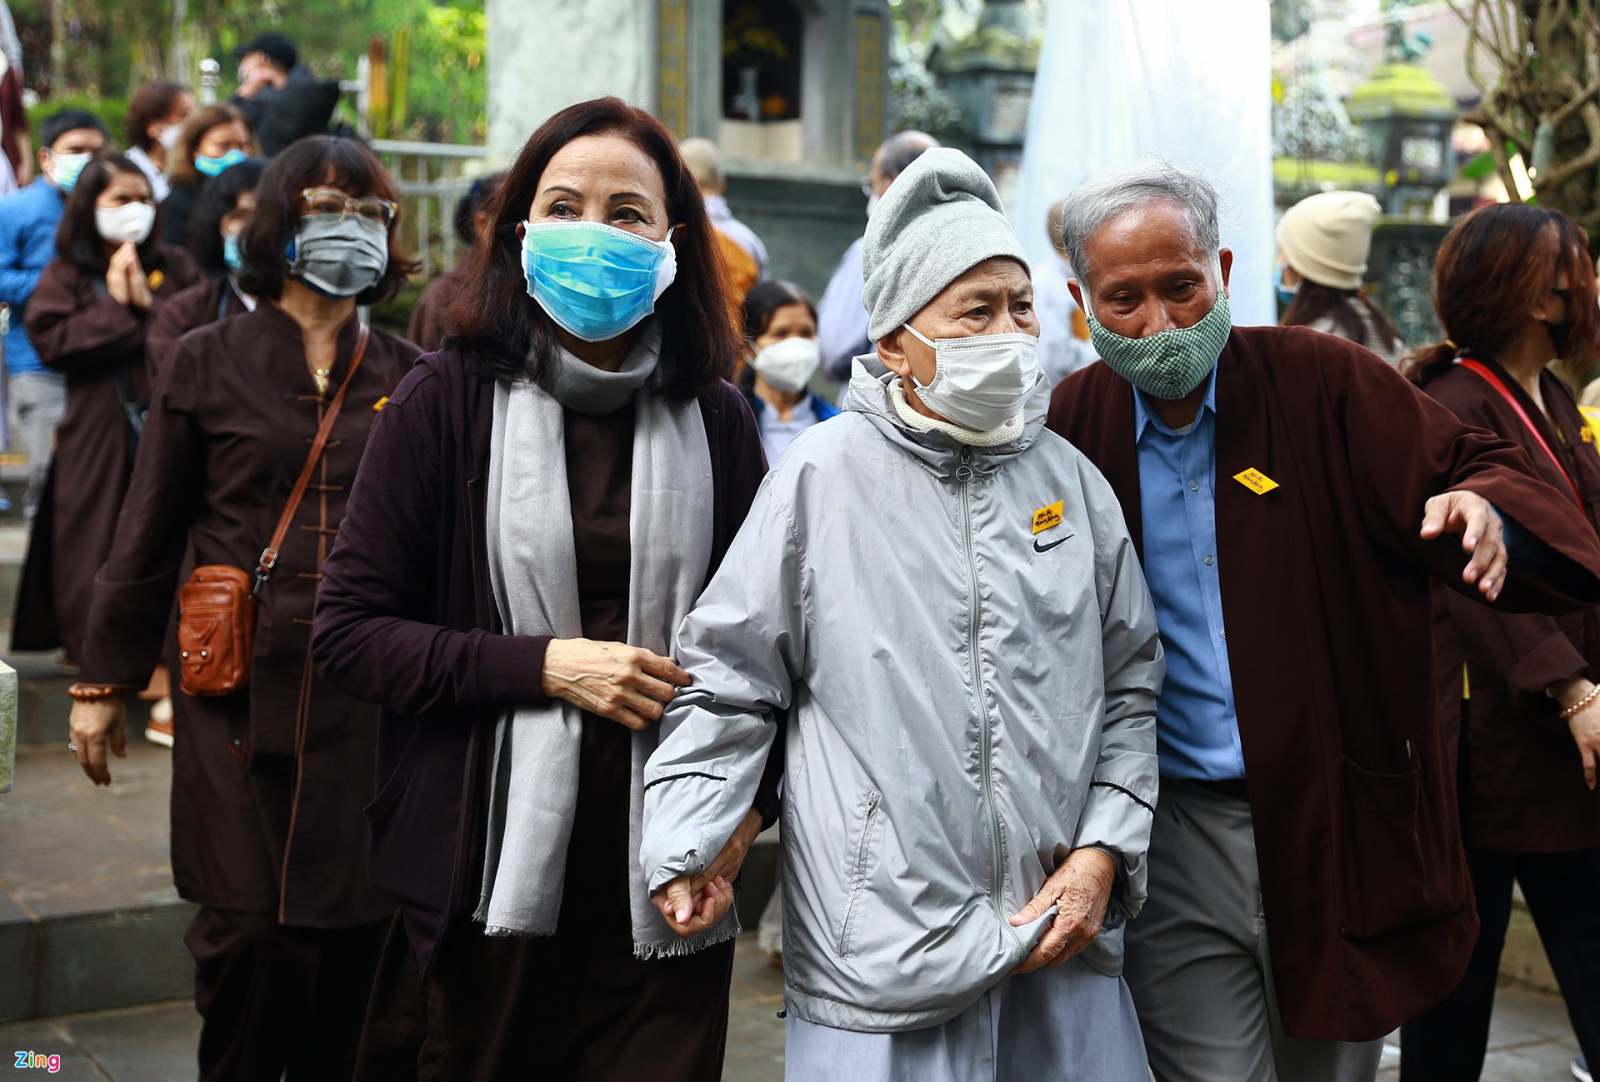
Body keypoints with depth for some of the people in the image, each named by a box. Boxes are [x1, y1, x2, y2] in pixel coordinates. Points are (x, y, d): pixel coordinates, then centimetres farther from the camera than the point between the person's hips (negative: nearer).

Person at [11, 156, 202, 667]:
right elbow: (49, 339, -8)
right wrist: (116, 307, -7)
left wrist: (147, 304, -10)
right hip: (96, 435, -1)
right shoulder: (65, 275, 7)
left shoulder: (175, 268, 11)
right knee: (97, 550, 2)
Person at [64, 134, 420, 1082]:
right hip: (241, 688, -1)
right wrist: (103, 683, 7)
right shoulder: (210, 363, 5)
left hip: (370, 697, 1)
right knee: (252, 936, -4)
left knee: (357, 934, 3)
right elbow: (149, 538, 7)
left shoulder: (411, 379, 8)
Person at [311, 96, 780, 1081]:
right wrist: (547, 663, -13)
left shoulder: (716, 420, 6)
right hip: (485, 879, -2)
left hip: (660, 886, 2)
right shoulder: (449, 402, -2)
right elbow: (348, 632, -3)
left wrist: (749, 805, -1)